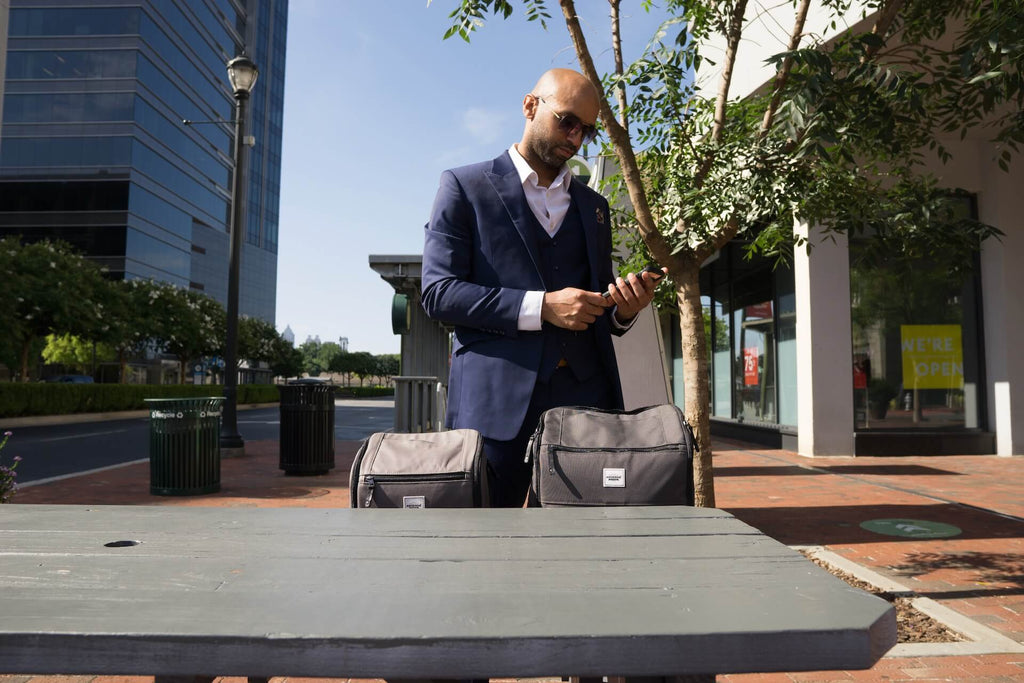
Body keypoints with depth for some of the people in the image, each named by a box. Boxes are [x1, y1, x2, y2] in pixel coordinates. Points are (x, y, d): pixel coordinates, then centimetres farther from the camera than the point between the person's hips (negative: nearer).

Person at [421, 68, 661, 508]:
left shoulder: (594, 206, 21)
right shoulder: (465, 187, 6)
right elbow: (437, 292, -5)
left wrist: (623, 311, 0)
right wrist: (540, 306, -14)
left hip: (585, 395, 4)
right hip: (496, 398, -4)